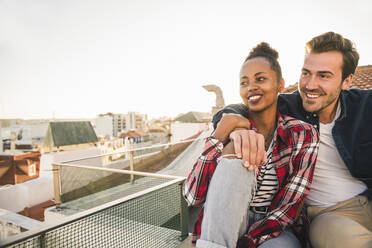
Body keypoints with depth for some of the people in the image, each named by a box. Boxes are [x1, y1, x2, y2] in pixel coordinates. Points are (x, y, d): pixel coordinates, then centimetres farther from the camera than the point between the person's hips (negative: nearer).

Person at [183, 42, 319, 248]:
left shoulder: (303, 135, -5)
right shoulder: (233, 130, -5)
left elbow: (290, 205, -9)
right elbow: (192, 196, -14)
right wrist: (218, 136, -22)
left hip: (273, 230, -1)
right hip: (227, 226, 2)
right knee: (233, 157, -26)